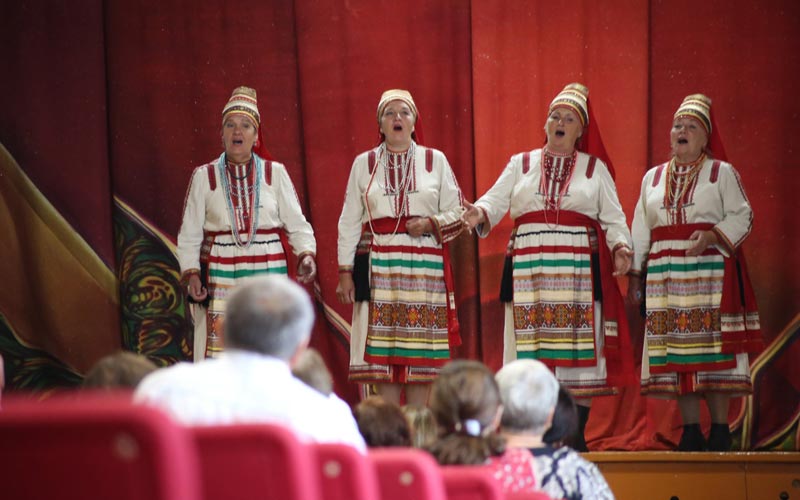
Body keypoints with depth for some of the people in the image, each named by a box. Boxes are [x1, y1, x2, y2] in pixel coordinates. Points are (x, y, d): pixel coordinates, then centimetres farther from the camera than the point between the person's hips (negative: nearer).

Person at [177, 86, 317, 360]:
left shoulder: (275, 174, 6)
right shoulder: (205, 176, 6)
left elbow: (297, 224, 4)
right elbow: (189, 234, 6)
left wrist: (306, 255, -13)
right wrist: (191, 274, -6)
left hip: (267, 274, 1)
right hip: (220, 277, 0)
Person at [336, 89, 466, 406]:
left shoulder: (435, 161, 10)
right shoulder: (364, 163, 11)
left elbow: (456, 213, 10)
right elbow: (349, 222, 10)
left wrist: (432, 224, -10)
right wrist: (345, 271, 3)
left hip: (424, 265, 0)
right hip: (379, 266, 0)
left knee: (422, 354, -2)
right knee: (382, 351, -4)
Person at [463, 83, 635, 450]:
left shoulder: (595, 169, 14)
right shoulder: (521, 164, 17)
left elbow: (613, 219, 10)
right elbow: (496, 200, 7)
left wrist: (620, 247, -9)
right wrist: (480, 213, -15)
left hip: (578, 270, -1)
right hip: (529, 269, 1)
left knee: (577, 344, -5)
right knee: (530, 345, -4)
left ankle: (575, 431, -1)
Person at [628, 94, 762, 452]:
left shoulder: (722, 173, 7)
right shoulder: (653, 177, 18)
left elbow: (741, 216, 0)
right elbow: (640, 230, 17)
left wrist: (712, 235, -18)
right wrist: (634, 275, 11)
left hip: (710, 271, -3)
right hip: (665, 274, 4)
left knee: (713, 348, -7)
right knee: (675, 349, -1)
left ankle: (720, 429, -4)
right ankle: (690, 431, 3)